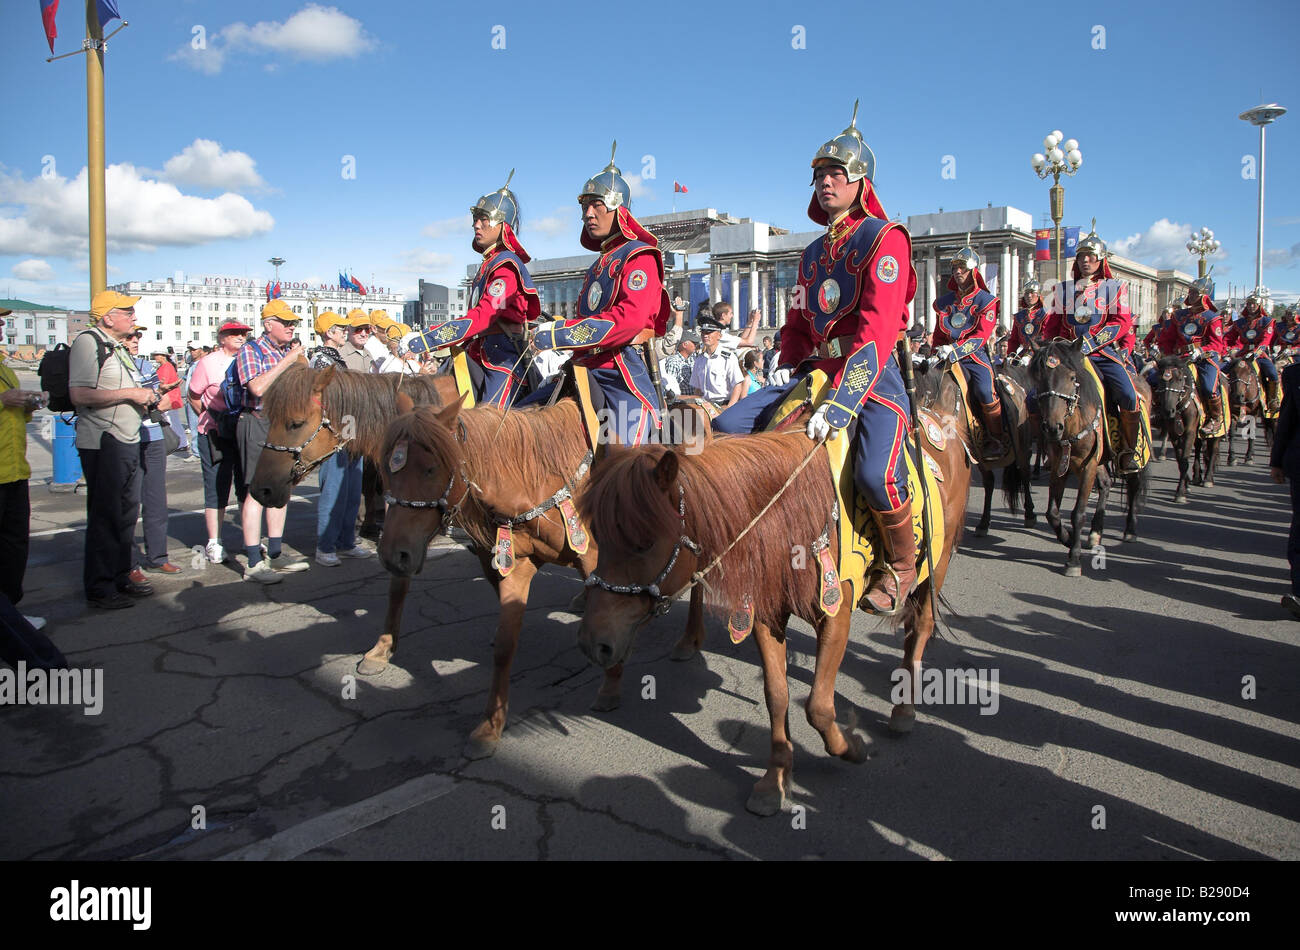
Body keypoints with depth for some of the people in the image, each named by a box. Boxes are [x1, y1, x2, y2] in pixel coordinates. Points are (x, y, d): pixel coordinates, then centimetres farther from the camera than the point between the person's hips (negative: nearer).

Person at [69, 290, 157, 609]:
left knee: (127, 511, 14)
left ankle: (120, 576, 25)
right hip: (102, 443, -10)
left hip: (127, 440, 10)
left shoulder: (118, 346, 18)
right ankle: (99, 588, 4)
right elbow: (80, 394, -24)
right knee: (105, 516, -5)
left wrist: (143, 399, 12)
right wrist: (131, 393, -19)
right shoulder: (88, 342, -12)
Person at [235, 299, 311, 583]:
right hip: (258, 425, -7)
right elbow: (258, 387, -22)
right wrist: (287, 360, -18)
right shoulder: (250, 350, -7)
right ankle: (254, 564, -3)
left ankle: (276, 554, 23)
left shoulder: (290, 350, 14)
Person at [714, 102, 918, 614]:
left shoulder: (885, 240, -6)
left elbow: (876, 332, -20)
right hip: (816, 368, 7)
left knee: (876, 475, -32)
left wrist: (840, 403, -30)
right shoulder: (814, 252, 19)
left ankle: (902, 566, -1)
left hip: (873, 375, -7)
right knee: (727, 426, -9)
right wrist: (789, 364, 2)